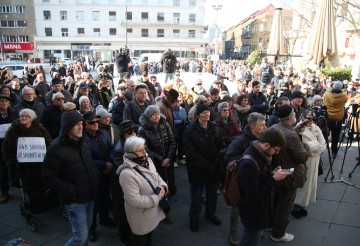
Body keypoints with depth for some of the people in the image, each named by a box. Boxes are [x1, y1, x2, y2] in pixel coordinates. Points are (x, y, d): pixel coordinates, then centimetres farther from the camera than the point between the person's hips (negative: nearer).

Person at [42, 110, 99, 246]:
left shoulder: (84, 143, 6)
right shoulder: (56, 148, -18)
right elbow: (49, 178, -18)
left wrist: (95, 178, 6)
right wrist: (72, 191, -20)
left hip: (90, 196, 7)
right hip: (75, 200, -7)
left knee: (84, 233, 20)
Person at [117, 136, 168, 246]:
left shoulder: (146, 161, -6)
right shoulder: (127, 173, -33)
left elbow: (156, 176, 9)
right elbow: (134, 200, -32)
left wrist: (162, 186, -13)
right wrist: (157, 198, -24)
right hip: (141, 216, -7)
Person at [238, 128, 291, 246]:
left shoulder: (258, 153, -4)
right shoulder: (248, 163, -35)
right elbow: (254, 195, -29)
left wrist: (272, 173, -5)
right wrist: (274, 179, -24)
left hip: (259, 208, 9)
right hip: (253, 213, -9)